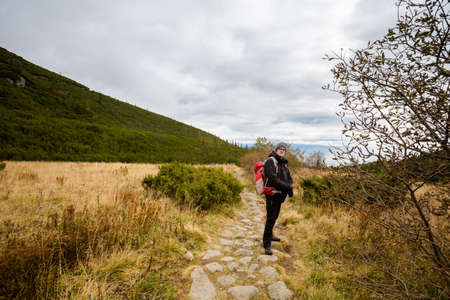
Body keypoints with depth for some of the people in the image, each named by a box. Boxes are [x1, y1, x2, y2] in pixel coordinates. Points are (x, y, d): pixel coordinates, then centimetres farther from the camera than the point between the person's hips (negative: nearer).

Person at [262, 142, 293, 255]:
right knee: (270, 218, -6)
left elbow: (289, 177, 9)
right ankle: (266, 244, 3)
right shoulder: (270, 161, -14)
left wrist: (290, 187, -12)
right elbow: (273, 179, -24)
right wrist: (287, 187, -22)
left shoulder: (283, 163, 12)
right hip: (272, 194, -8)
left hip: (280, 194, 8)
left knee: (275, 216, 21)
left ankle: (270, 235, 41)